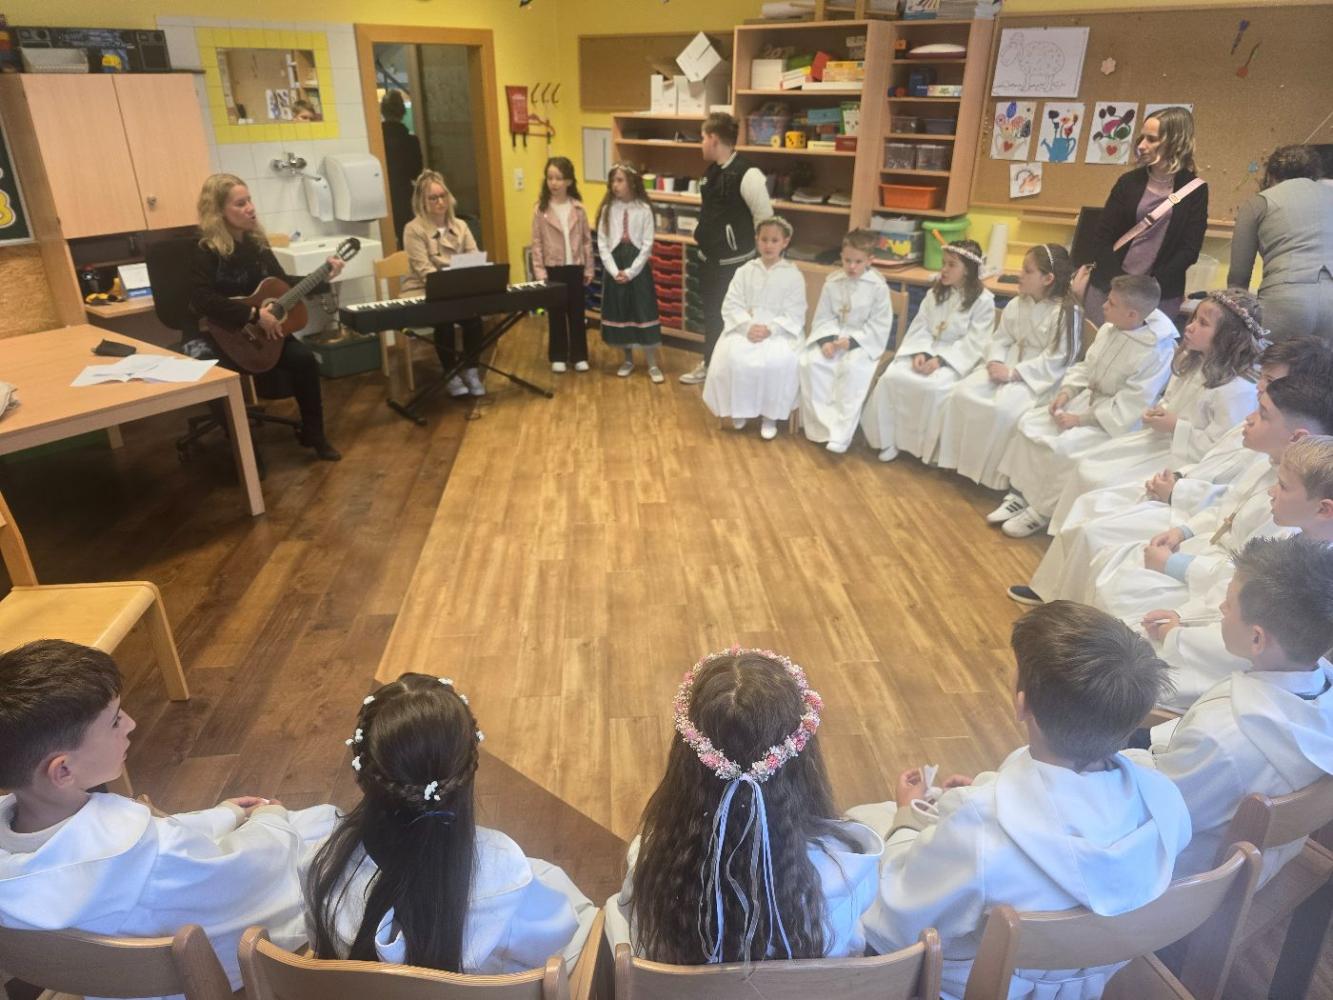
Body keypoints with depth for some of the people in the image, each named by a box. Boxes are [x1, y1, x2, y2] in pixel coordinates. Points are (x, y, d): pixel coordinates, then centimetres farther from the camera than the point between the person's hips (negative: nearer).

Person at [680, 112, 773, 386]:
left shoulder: (747, 174, -20)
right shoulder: (711, 171, 6)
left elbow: (765, 219, -17)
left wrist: (746, 249, -8)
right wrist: (704, 236, 16)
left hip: (734, 262, -8)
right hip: (710, 258, 8)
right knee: (711, 313, 19)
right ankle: (710, 363, 35)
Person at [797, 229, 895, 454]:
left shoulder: (878, 286, -7)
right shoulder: (832, 282, 3)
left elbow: (880, 324, -9)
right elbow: (823, 317, 4)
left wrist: (852, 341, -19)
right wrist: (826, 340, -15)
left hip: (864, 341, -4)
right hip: (833, 336, 4)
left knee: (853, 368, -33)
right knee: (811, 362, -24)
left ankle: (841, 433, -29)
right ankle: (823, 425, -18)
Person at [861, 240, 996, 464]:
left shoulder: (983, 301, -5)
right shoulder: (934, 294, 12)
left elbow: (974, 343, -12)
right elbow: (920, 327, 6)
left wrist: (941, 360, -23)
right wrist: (920, 352, -15)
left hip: (957, 358, -5)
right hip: (927, 351, 5)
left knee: (935, 387, -35)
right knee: (891, 376, -21)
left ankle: (933, 447, -14)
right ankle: (890, 440, -9)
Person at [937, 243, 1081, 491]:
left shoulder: (1068, 312, -14)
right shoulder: (1016, 305, 7)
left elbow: (1058, 360, -18)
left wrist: (1013, 373, -22)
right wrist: (995, 362, -12)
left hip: (1040, 377, -7)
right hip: (1007, 367, 7)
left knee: (1003, 408, -32)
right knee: (963, 394, -15)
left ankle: (996, 473, -13)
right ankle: (963, 459, -4)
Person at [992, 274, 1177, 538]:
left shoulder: (1157, 351, -23)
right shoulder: (1109, 329, -1)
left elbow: (1130, 407, -24)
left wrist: (1081, 419, -22)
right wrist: (1066, 391, -5)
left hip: (1116, 423, -8)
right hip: (1087, 399, 8)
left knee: (1063, 446, -28)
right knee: (1030, 422, -6)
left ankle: (1043, 511, -8)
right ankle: (1019, 493, 2)